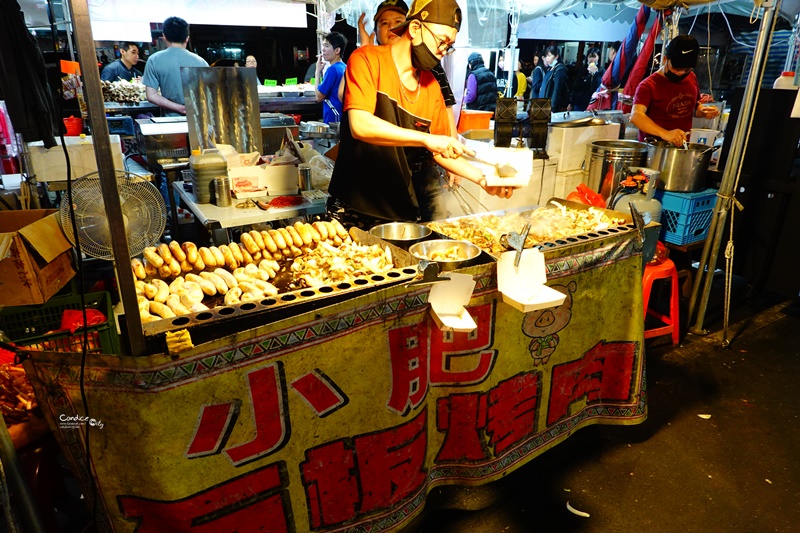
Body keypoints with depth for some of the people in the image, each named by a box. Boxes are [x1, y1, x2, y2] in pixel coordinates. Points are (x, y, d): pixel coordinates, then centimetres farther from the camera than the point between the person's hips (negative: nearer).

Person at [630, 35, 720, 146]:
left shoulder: (691, 78, 11)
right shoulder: (649, 86, -12)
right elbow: (636, 116, -28)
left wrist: (704, 111, 4)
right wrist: (665, 134, -41)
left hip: (682, 146, 6)